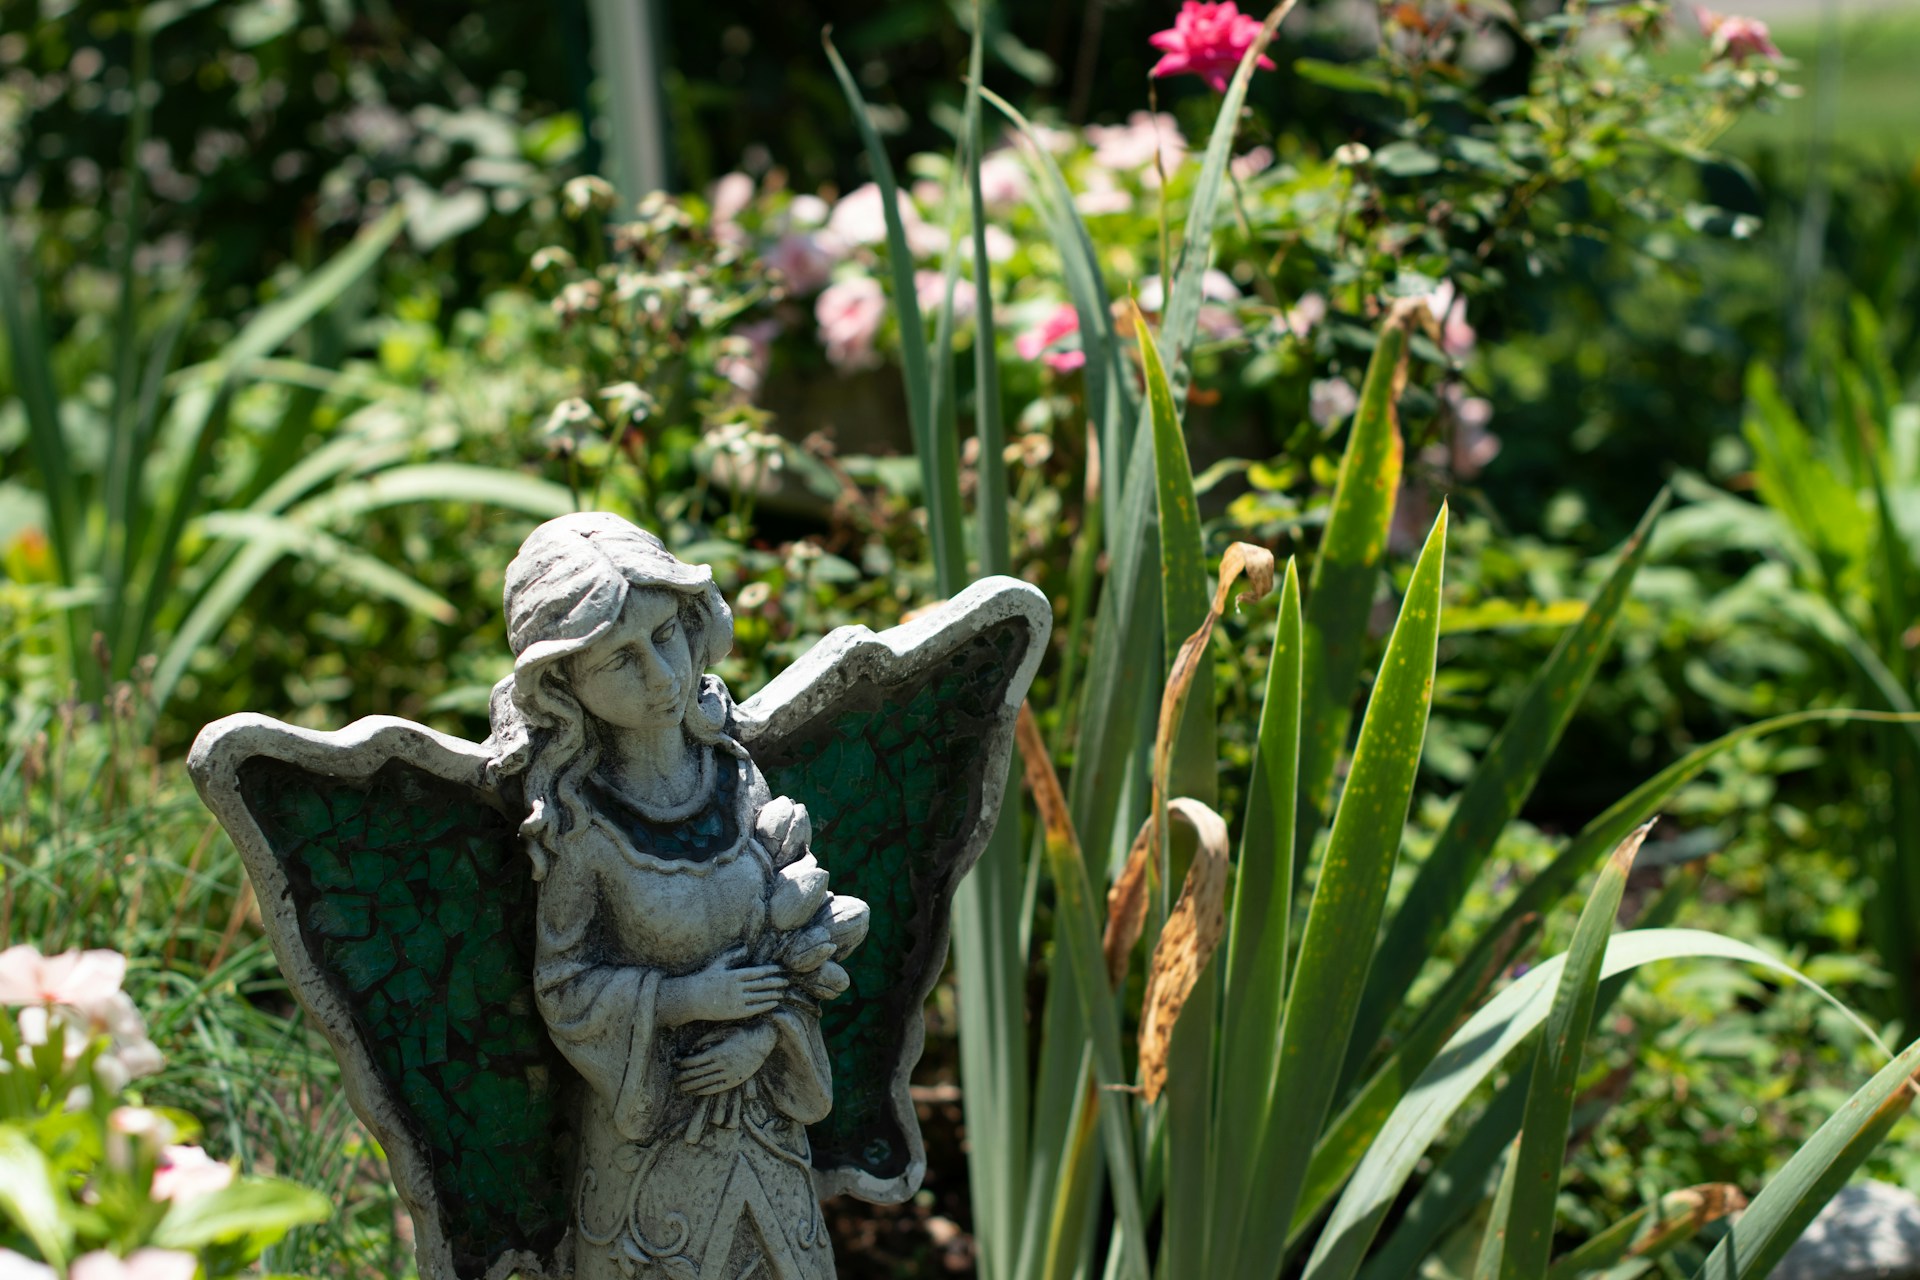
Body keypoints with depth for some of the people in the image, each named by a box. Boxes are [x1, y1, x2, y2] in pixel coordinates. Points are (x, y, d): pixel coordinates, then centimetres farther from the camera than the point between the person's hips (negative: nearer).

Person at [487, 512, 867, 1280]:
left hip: (759, 1098, 4)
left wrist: (769, 1031, -14)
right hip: (647, 1120, -4)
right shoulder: (581, 827, -17)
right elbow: (564, 990, -11)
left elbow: (813, 932, 0)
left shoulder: (737, 777, -6)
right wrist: (684, 998, -21)